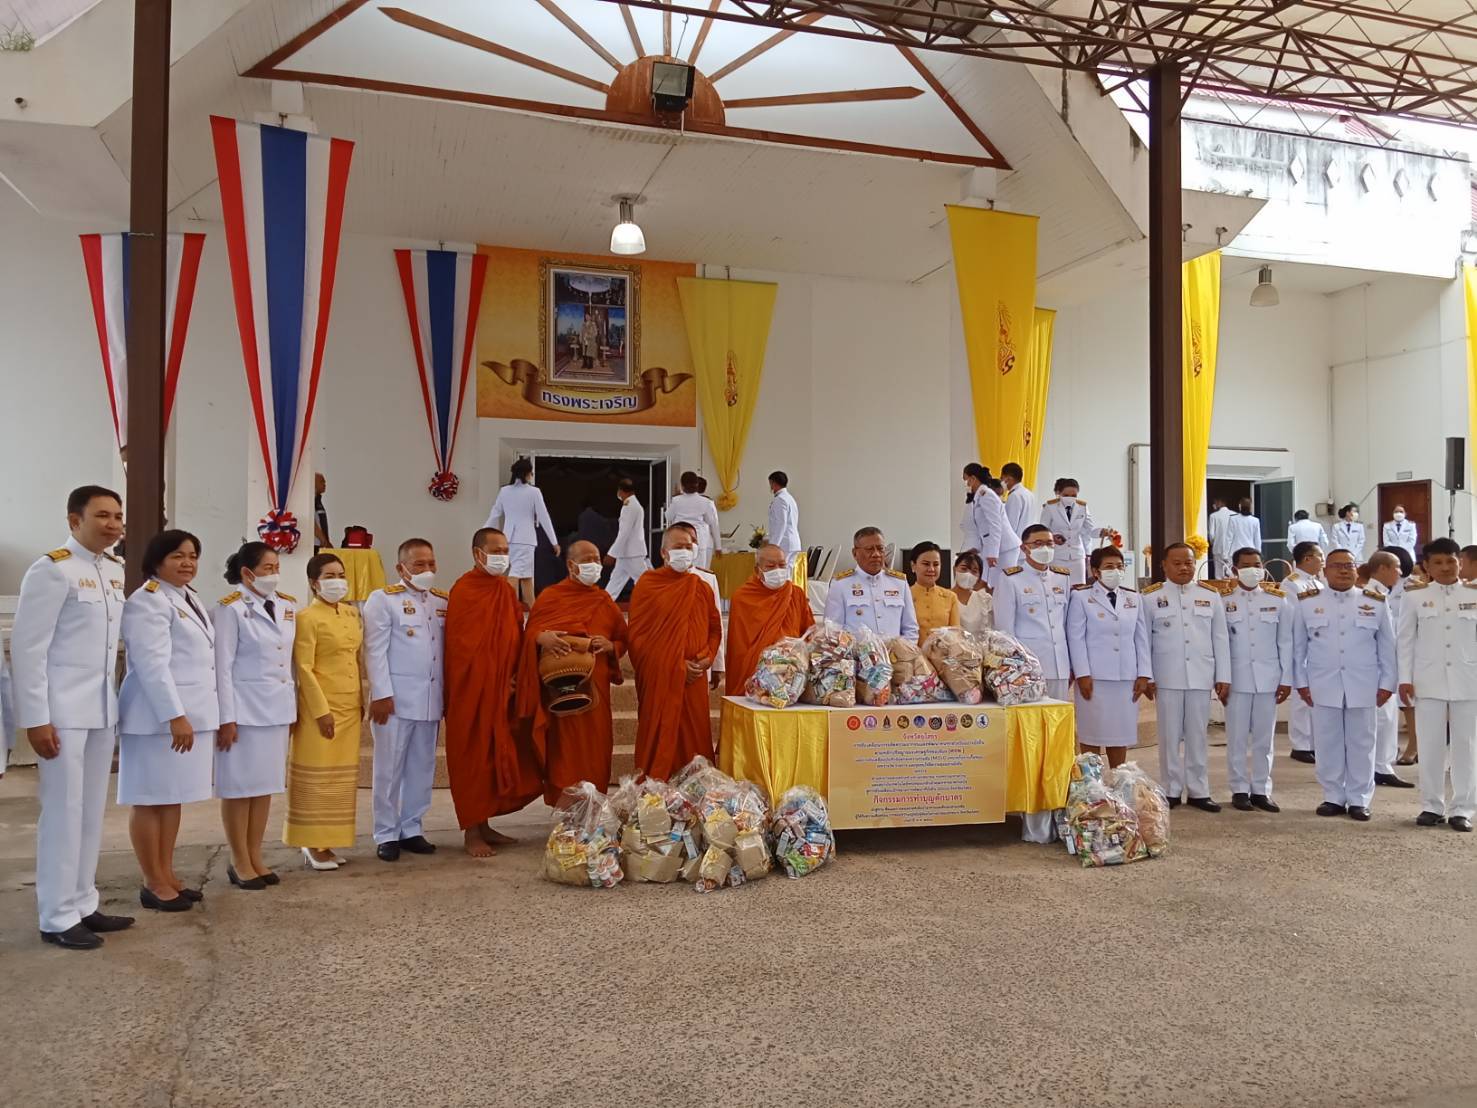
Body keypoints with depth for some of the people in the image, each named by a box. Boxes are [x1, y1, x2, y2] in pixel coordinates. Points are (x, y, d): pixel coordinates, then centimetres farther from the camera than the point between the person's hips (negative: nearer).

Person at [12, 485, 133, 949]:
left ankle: (82, 905, 24)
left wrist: (117, 700, 8)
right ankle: (57, 918, 12)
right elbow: (28, 647, -14)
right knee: (63, 812, 1)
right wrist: (36, 718, -17)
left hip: (103, 708, 7)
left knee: (92, 811, 13)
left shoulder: (115, 571, 10)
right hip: (63, 711, -7)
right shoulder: (52, 570, -13)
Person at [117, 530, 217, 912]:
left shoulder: (189, 599, 17)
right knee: (151, 800, 0)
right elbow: (152, 664, -20)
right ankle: (154, 884, 6)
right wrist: (174, 716, -24)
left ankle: (168, 875, 20)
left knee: (174, 798, 13)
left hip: (192, 714, 9)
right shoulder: (148, 601, -12)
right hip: (159, 716, -9)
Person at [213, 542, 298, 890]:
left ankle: (255, 857, 22)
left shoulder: (287, 606, 8)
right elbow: (223, 665, -11)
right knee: (240, 786, 4)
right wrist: (226, 717, -14)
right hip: (244, 707, -6)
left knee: (266, 784, 11)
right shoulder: (231, 608, -9)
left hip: (277, 707, 6)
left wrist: (293, 706, 10)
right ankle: (240, 862, 15)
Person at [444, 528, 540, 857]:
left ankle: (483, 824, 23)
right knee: (473, 758, 0)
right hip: (472, 690, -7)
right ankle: (471, 833, 8)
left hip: (501, 691, 7)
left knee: (498, 756, 11)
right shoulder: (463, 591, -12)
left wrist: (514, 680, 2)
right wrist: (485, 683, -12)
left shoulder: (506, 591, 10)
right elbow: (460, 645, -13)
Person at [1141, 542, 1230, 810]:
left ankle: (1198, 791, 16)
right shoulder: (1151, 597, 1)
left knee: (1198, 735, 8)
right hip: (1167, 677, -2)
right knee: (1170, 735, 4)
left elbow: (1220, 638, 7)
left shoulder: (1210, 594, 7)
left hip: (1201, 677, 2)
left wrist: (1223, 677, 4)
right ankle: (1171, 791, 13)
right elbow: (1143, 640, 3)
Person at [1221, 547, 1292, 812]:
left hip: (1268, 678, 1)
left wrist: (1286, 679, 2)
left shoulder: (1277, 600, 4)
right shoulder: (1223, 600, 1)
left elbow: (1286, 642, 5)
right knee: (1237, 737, 3)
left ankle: (1261, 790, 15)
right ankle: (1240, 790, 11)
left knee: (1264, 738, 6)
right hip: (1236, 678, -1)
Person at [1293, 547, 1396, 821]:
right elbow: (1298, 646, 5)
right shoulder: (1307, 602, 3)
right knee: (1328, 743, 4)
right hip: (1323, 685, 0)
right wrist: (1301, 682, 1)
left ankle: (1359, 799, 14)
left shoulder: (1375, 603, 5)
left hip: (1363, 685, 0)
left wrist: (1387, 683, 3)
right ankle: (1333, 797, 14)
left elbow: (1387, 646, 7)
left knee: (1361, 743, 5)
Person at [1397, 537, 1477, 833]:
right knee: (1431, 745, 4)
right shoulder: (1415, 596, 2)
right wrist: (1404, 678, -2)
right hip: (1428, 680, 0)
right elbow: (1405, 639, 3)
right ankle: (1432, 806, 13)